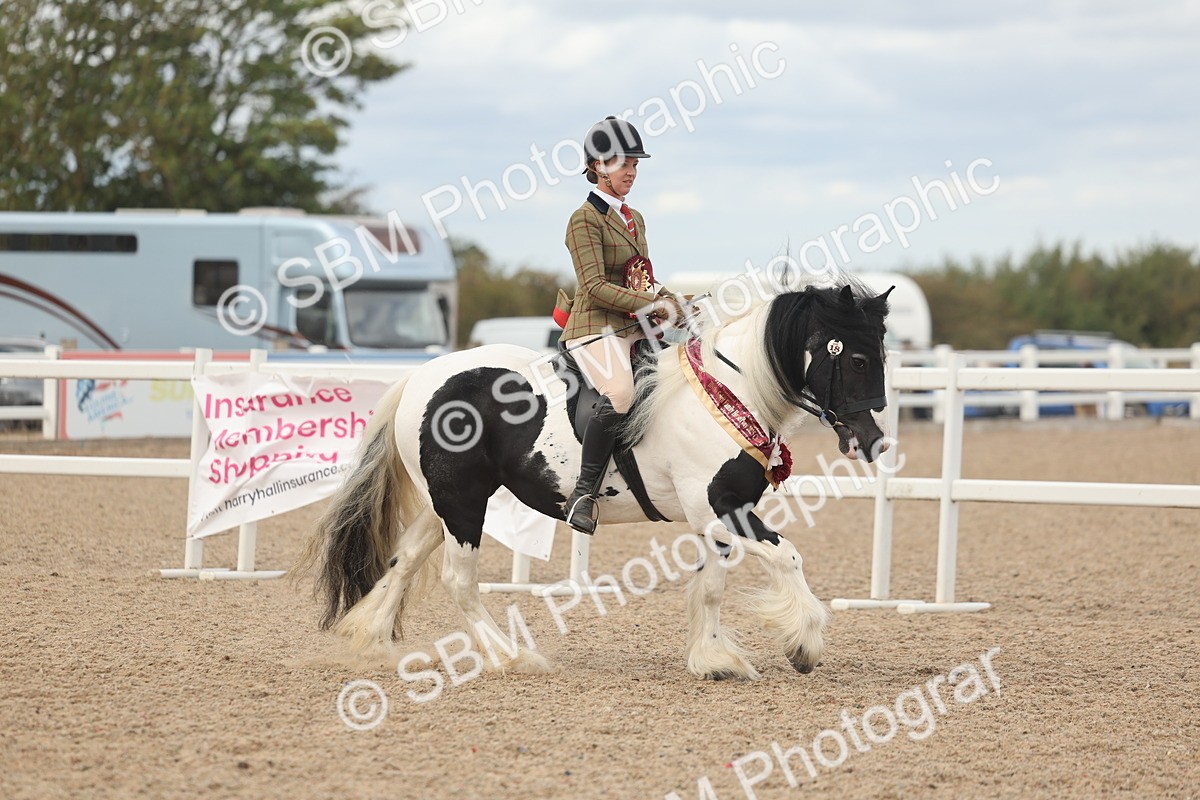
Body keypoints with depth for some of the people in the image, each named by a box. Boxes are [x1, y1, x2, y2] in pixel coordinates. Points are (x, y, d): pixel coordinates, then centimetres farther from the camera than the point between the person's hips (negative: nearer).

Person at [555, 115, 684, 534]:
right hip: (596, 328, -9)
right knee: (620, 393, -35)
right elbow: (596, 287, -16)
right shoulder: (585, 220, -6)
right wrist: (653, 306, -21)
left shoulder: (634, 218, 20)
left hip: (635, 328, 9)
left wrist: (672, 302, 6)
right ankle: (583, 495, -28)